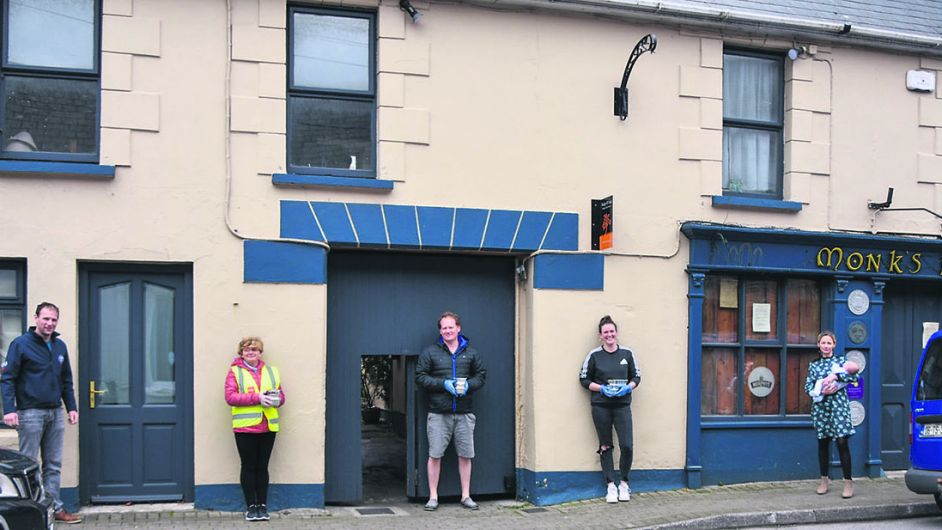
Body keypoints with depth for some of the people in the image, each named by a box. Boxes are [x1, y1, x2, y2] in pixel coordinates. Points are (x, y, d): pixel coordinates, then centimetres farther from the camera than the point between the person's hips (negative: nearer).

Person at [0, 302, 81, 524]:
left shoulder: (60, 346, 13)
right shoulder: (21, 344, -5)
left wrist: (72, 407, 13)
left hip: (56, 413, 6)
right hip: (30, 412, -6)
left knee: (54, 465, 8)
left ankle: (55, 508, 13)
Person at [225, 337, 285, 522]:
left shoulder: (271, 371, 13)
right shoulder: (235, 372, 1)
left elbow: (281, 396, 14)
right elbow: (230, 397, -10)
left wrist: (276, 400, -10)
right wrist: (257, 398, -18)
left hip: (268, 427, 3)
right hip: (245, 427, -3)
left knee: (262, 467, 8)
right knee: (249, 467, 4)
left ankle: (263, 506, 15)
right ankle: (251, 506, 13)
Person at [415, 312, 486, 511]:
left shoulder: (470, 352, 11)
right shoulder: (430, 352, 3)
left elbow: (481, 375, 14)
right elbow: (420, 377, 0)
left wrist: (468, 385, -7)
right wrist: (443, 384, -12)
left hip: (464, 413, 2)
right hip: (438, 413, -2)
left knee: (465, 455, 5)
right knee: (435, 455, -1)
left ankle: (466, 495, 16)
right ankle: (433, 497, 8)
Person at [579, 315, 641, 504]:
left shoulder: (627, 353, 5)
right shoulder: (594, 355, 1)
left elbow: (636, 376, 12)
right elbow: (584, 379, 4)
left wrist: (628, 387, -8)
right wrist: (602, 388, -10)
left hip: (622, 405, 1)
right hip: (600, 406, 0)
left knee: (627, 446, -8)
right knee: (605, 446, 5)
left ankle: (623, 483, 12)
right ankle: (611, 485, 15)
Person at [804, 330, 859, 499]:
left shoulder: (841, 360, 5)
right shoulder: (814, 364, 11)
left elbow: (854, 376, -8)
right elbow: (808, 387, 4)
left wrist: (835, 376, -17)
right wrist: (821, 391, -13)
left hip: (839, 405, -3)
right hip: (820, 406, 3)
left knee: (842, 442, -8)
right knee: (823, 443, 8)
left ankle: (848, 482, -5)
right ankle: (824, 480, 18)